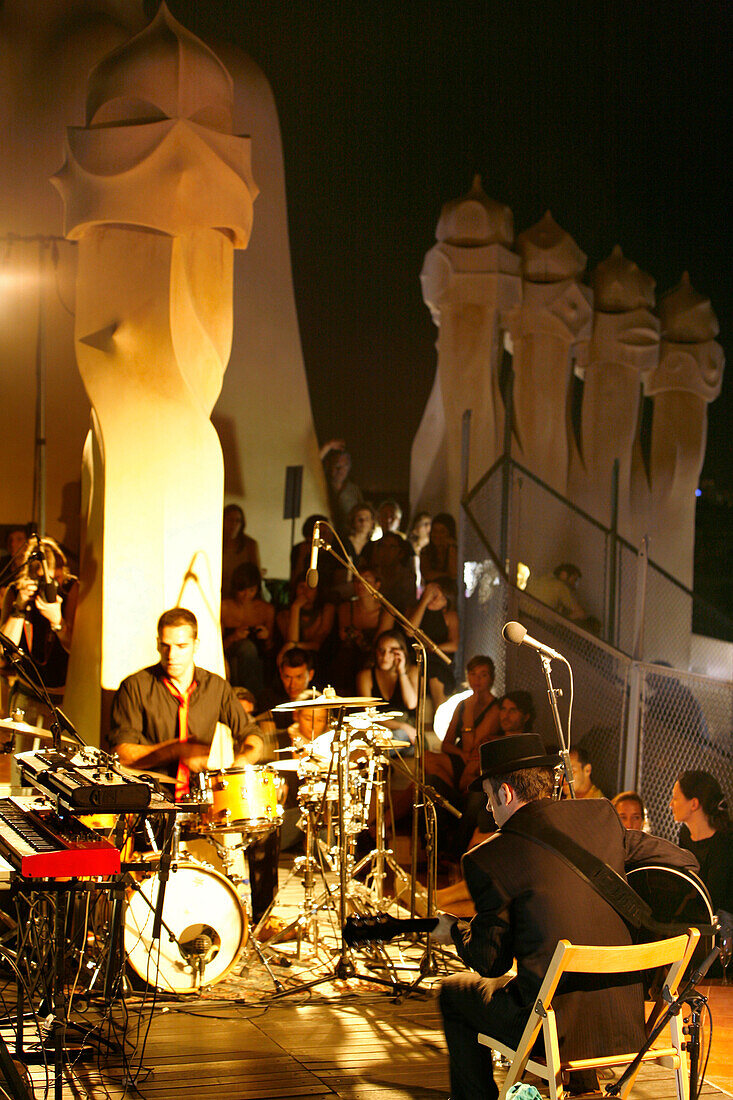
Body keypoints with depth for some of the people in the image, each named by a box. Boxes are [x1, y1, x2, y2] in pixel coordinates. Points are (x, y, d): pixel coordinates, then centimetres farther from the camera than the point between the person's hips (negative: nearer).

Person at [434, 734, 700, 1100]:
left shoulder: (487, 859, -11)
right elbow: (683, 861, 7)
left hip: (555, 1029, -5)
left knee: (453, 991, 23)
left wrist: (455, 930, 16)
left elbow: (489, 962, -6)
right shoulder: (602, 817, 2)